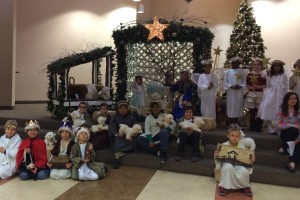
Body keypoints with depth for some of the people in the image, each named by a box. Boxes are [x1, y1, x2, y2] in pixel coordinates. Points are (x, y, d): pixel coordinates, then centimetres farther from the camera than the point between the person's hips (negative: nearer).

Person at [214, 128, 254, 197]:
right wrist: (216, 155, -22)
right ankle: (223, 186, -18)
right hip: (227, 163, -1)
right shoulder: (224, 145, -5)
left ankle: (246, 186, 3)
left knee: (244, 171, -33)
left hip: (238, 164, 2)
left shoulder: (242, 147, 1)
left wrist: (251, 159, -14)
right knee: (228, 167, -39)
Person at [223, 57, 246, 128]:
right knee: (230, 106, -1)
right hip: (230, 91, -2)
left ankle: (236, 123, 16)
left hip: (239, 92, 2)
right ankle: (231, 123, 8)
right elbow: (225, 82, -1)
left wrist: (240, 86, -12)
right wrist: (231, 86, -15)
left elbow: (244, 82, 6)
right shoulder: (227, 72, 3)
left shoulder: (242, 71, 9)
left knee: (238, 106, 6)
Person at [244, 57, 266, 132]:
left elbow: (265, 85, -2)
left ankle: (258, 127, 9)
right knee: (252, 111, 7)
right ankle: (252, 126, 17)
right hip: (251, 94, 2)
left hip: (260, 94, -2)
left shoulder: (263, 75, 1)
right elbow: (247, 84, 7)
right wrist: (251, 87, -12)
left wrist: (258, 87, -17)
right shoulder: (249, 74, 6)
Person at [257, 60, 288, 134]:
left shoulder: (284, 76, 6)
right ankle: (271, 129, 6)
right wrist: (268, 77, -6)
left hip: (279, 96, -2)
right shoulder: (270, 75, 12)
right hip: (270, 95, 2)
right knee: (269, 112, -2)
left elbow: (286, 87, 4)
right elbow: (268, 85, 3)